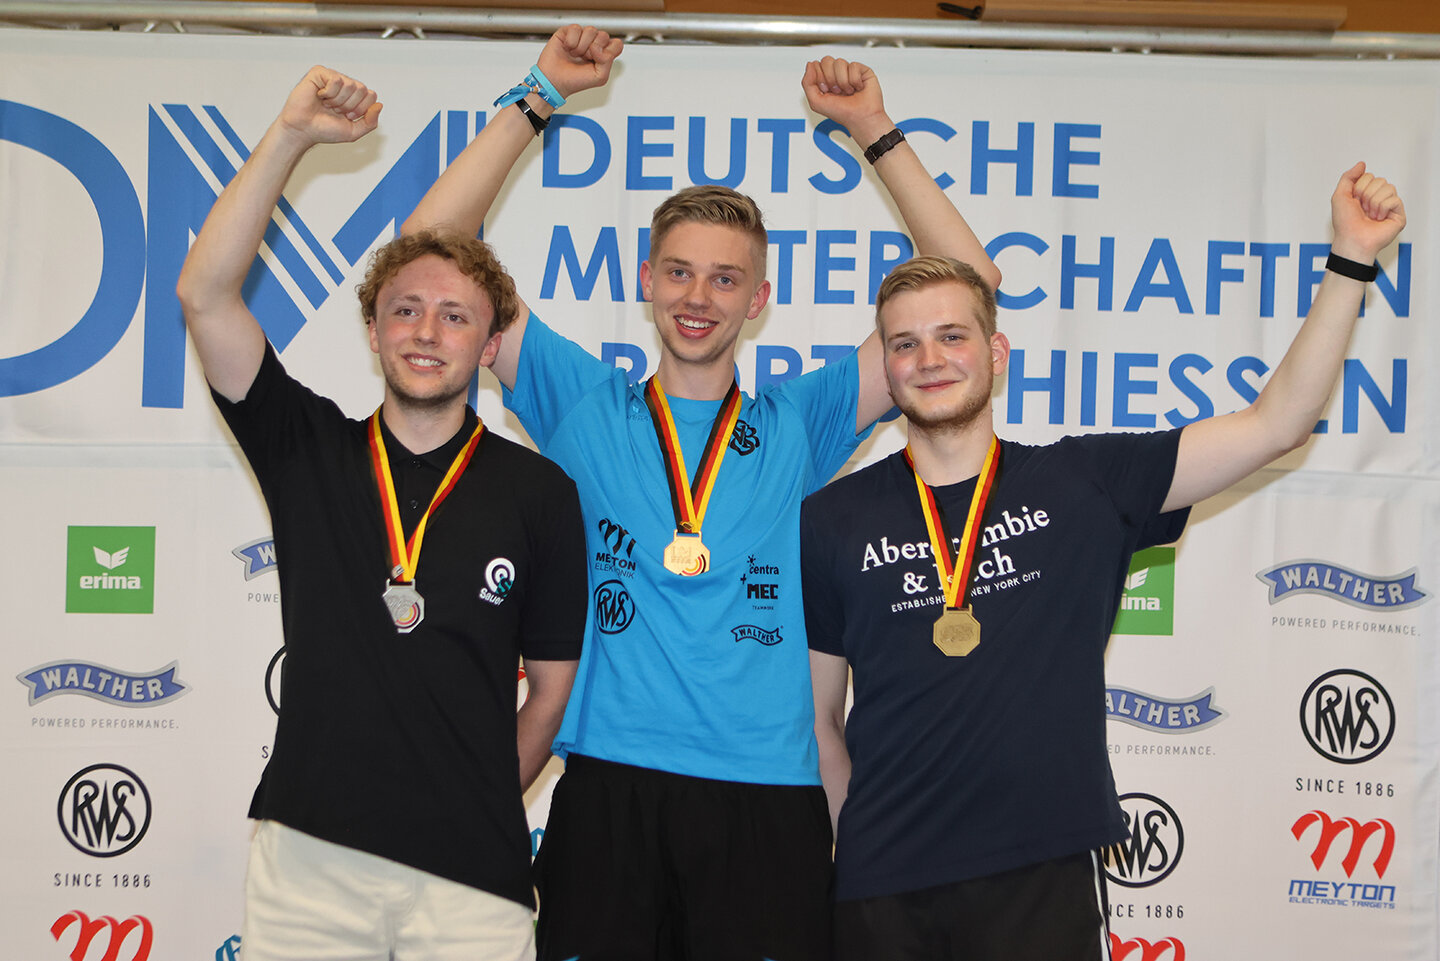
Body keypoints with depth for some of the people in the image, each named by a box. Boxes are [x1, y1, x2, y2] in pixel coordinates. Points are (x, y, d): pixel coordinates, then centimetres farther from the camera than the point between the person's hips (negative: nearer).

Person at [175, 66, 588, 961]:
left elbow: (554, 680, 9)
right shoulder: (309, 450, 5)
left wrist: (485, 810, 7)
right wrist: (291, 135, -9)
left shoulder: (538, 491, 3)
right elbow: (205, 295, -5)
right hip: (307, 856, 1)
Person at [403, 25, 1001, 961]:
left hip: (767, 801, 0)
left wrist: (876, 131, 7)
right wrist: (539, 98, 6)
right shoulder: (585, 406, 9)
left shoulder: (797, 426, 11)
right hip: (608, 788, 0)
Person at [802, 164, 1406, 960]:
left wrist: (1351, 259, -3)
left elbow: (1275, 423, -1)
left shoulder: (1083, 484, 3)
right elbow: (817, 717, 9)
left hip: (1044, 875, 0)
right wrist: (855, 847, 5)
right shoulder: (832, 521, 3)